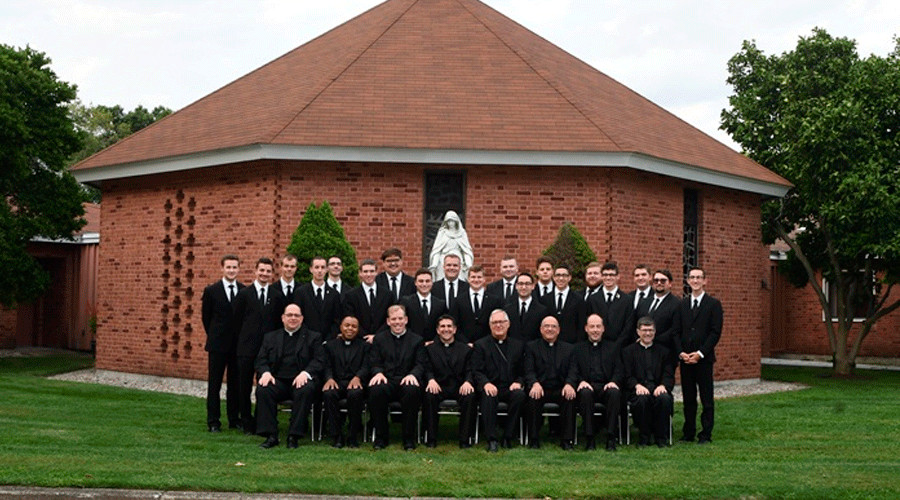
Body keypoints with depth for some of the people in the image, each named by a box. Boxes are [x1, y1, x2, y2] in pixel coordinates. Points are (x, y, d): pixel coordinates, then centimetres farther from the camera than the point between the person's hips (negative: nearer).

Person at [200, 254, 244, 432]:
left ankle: (234, 419, 16)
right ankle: (213, 421, 8)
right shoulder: (211, 290, -2)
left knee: (235, 384, 8)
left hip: (238, 344, 2)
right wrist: (214, 337, 8)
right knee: (214, 384, 3)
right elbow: (206, 317, 6)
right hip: (218, 344, -2)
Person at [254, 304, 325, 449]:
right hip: (278, 381, 2)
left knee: (306, 390, -36)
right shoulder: (270, 337, 21)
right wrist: (265, 372, -11)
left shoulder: (313, 337, 15)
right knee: (263, 389, -30)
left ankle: (294, 436, -29)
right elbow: (261, 360, 13)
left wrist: (305, 373, -18)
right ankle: (271, 436, -25)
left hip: (300, 381, -2)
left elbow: (319, 361, 2)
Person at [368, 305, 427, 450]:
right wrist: (378, 373, -14)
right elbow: (375, 363, 10)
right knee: (375, 390, -35)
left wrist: (412, 374, -16)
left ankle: (409, 438, -22)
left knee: (412, 390, -37)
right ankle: (381, 437, -17)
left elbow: (421, 365, 6)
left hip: (406, 381, 0)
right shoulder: (379, 339, 19)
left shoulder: (417, 340, 17)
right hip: (386, 381, 1)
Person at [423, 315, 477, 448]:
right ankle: (431, 438, -23)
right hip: (438, 387, 0)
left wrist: (467, 382, -17)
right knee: (429, 395, -34)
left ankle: (465, 439, -23)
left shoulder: (465, 349, 17)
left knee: (470, 396, -33)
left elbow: (469, 371, 6)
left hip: (460, 388, 0)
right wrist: (431, 380, -19)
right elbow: (427, 369, 5)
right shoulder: (430, 349, 16)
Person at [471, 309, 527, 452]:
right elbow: (476, 371, 0)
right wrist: (486, 384, -20)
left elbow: (523, 371, 15)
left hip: (510, 388, 2)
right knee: (488, 396, -37)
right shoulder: (481, 345, 10)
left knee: (520, 395, -32)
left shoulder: (518, 345, 18)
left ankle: (507, 438, -21)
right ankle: (491, 440, -32)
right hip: (490, 388, -2)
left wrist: (518, 382, -7)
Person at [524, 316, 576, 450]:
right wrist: (535, 384, -24)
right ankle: (533, 439, -21)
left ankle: (566, 440, -22)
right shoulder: (531, 347, 12)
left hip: (560, 390, 1)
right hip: (540, 388, -1)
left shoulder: (568, 348, 17)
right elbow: (529, 371, -2)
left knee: (570, 397, -31)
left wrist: (569, 385, -19)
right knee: (534, 397, -34)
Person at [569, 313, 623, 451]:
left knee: (615, 392, -35)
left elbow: (619, 371, 11)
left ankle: (611, 438, -31)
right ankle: (589, 438, -31)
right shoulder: (578, 348, 19)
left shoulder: (613, 347, 22)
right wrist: (581, 381, -14)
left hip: (606, 387, 1)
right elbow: (573, 371, 8)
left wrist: (613, 382, -12)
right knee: (585, 393, -36)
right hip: (588, 386, 0)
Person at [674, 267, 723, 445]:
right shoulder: (682, 304, 11)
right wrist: (681, 352, -6)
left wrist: (700, 353, -13)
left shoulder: (714, 304, 1)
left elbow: (716, 332, -6)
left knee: (706, 398, 1)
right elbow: (676, 331, 9)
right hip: (685, 358, 3)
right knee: (688, 398, 7)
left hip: (704, 358, -3)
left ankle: (706, 434, 6)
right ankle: (688, 433, 14)